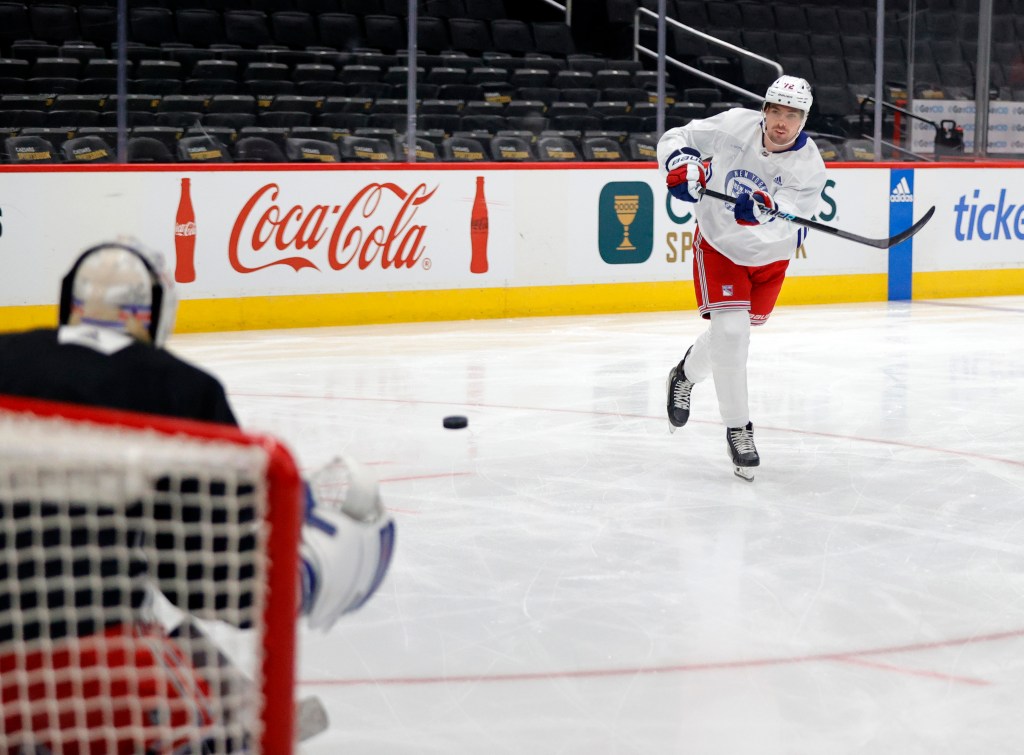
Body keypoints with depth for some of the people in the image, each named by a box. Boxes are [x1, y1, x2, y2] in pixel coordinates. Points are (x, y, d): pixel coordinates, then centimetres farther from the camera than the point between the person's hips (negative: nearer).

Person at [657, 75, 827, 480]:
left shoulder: (809, 166, -23)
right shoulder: (735, 125, -21)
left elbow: (783, 224, -34)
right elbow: (675, 139, -10)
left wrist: (764, 209, -57)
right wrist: (681, 167, -31)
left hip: (769, 255, 2)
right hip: (718, 243, -2)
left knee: (734, 331, 15)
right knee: (730, 331, -15)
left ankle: (686, 375, 48)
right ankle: (737, 428, -4)